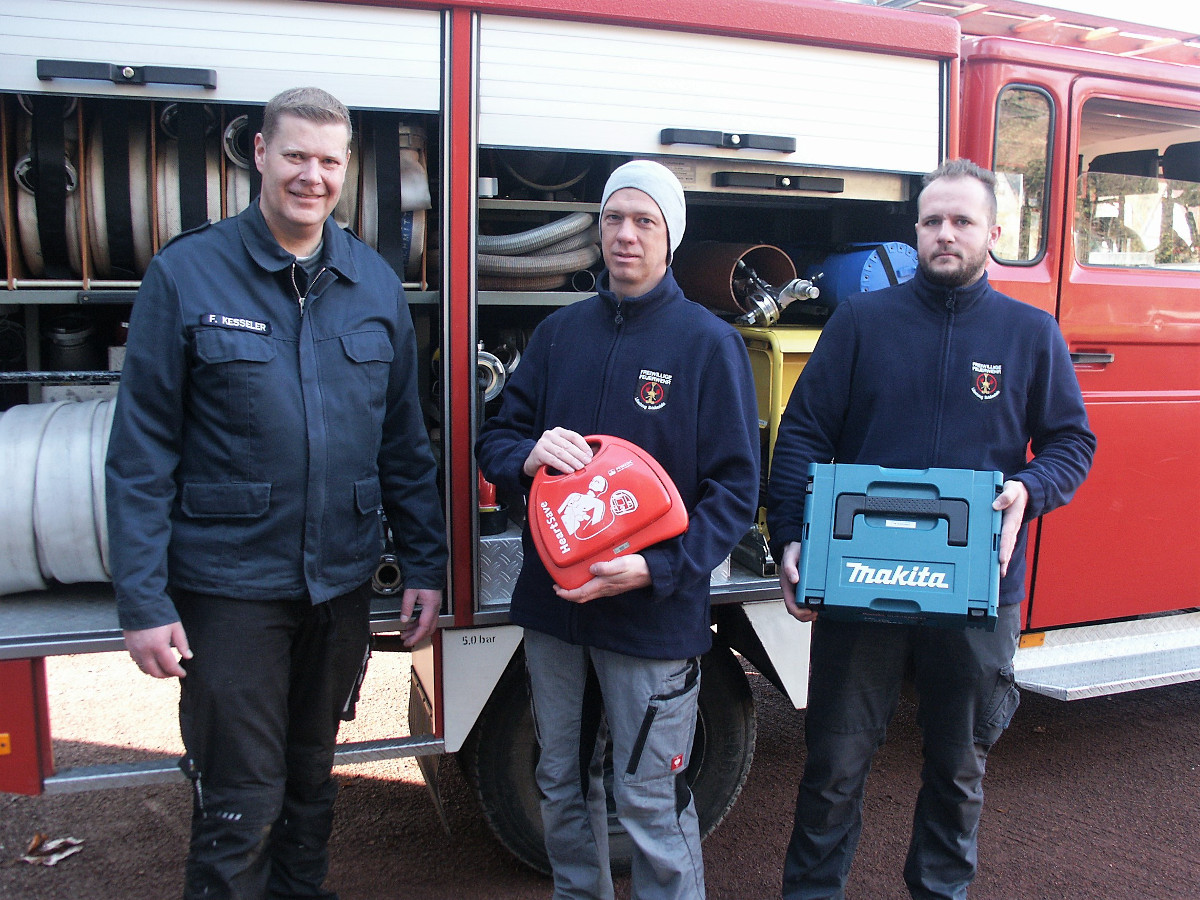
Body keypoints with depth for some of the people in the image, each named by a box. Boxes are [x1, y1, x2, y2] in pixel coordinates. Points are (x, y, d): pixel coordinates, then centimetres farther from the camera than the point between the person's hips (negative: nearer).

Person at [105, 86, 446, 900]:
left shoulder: (377, 284, 4)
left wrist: (426, 564, 4)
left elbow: (406, 441, 7)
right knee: (240, 806, 4)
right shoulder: (187, 275, -7)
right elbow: (141, 452, -8)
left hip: (342, 583, 4)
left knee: (313, 776, 22)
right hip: (228, 586, -4)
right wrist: (143, 600, -11)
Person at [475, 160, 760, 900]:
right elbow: (495, 438, 9)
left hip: (654, 614, -5)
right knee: (563, 785, 21)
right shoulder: (559, 332, 7)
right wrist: (529, 454, -16)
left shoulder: (709, 342, -6)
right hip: (552, 602, 5)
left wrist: (658, 570, -21)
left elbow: (734, 487, -8)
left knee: (652, 805, 4)